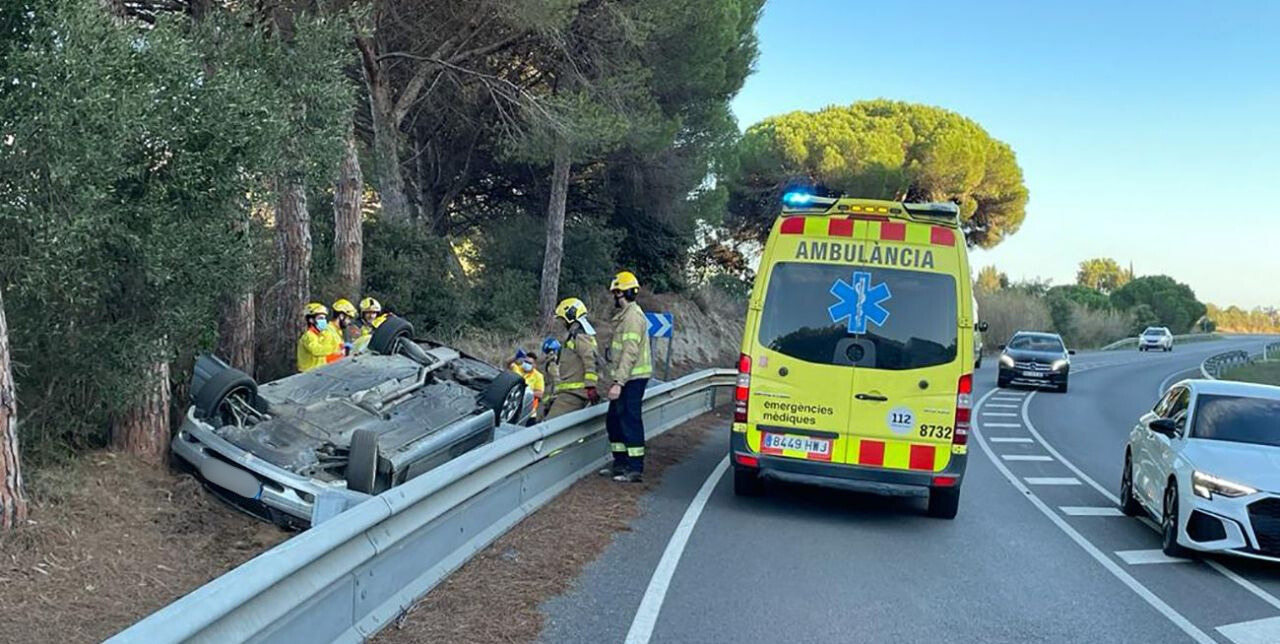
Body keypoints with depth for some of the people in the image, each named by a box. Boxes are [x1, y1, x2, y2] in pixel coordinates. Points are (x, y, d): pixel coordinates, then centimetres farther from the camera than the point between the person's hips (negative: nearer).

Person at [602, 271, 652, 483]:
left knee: (630, 421, -7)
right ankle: (620, 463, 26)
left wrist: (618, 383, -25)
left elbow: (630, 353, -22)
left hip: (632, 379, -11)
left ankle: (636, 469, -2)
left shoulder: (633, 316, -16)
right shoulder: (624, 316, 18)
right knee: (614, 420, 16)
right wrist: (616, 380, 21)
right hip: (625, 378, 11)